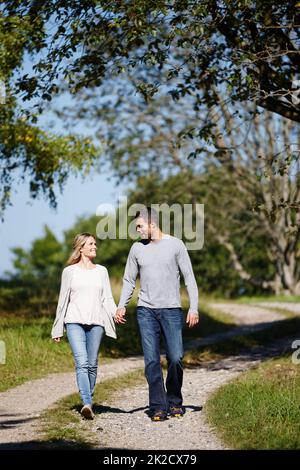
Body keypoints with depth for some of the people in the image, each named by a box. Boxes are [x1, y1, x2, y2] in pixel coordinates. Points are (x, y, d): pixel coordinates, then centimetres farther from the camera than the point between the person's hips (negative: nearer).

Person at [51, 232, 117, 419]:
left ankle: (89, 399, 17)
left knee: (92, 364, 3)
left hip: (96, 322, 2)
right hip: (74, 321, -2)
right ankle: (87, 404, -26)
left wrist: (116, 312, -11)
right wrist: (57, 329, 11)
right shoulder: (70, 271, 9)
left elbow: (107, 298, 10)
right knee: (81, 362, -16)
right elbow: (63, 300, 12)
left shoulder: (101, 271, 14)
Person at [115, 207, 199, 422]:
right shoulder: (137, 248, 10)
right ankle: (158, 407, 0)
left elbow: (189, 277, 2)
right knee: (151, 361, -3)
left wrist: (194, 308, -6)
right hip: (146, 310, 2)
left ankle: (174, 402, 12)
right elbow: (129, 280, 16)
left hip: (171, 309, -2)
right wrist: (121, 306, 3)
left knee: (175, 358, -7)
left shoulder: (175, 245, 2)